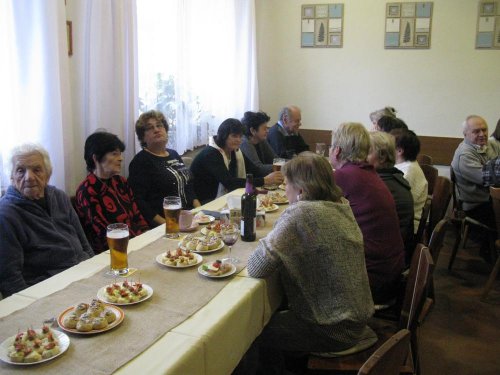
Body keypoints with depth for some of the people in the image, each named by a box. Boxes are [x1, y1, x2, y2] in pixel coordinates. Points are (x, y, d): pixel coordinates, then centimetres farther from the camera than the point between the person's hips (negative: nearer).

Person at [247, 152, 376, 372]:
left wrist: (267, 246, -4)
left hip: (335, 330, -8)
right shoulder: (341, 205, 1)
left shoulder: (301, 213, -25)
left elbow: (256, 268, -24)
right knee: (273, 314, 25)